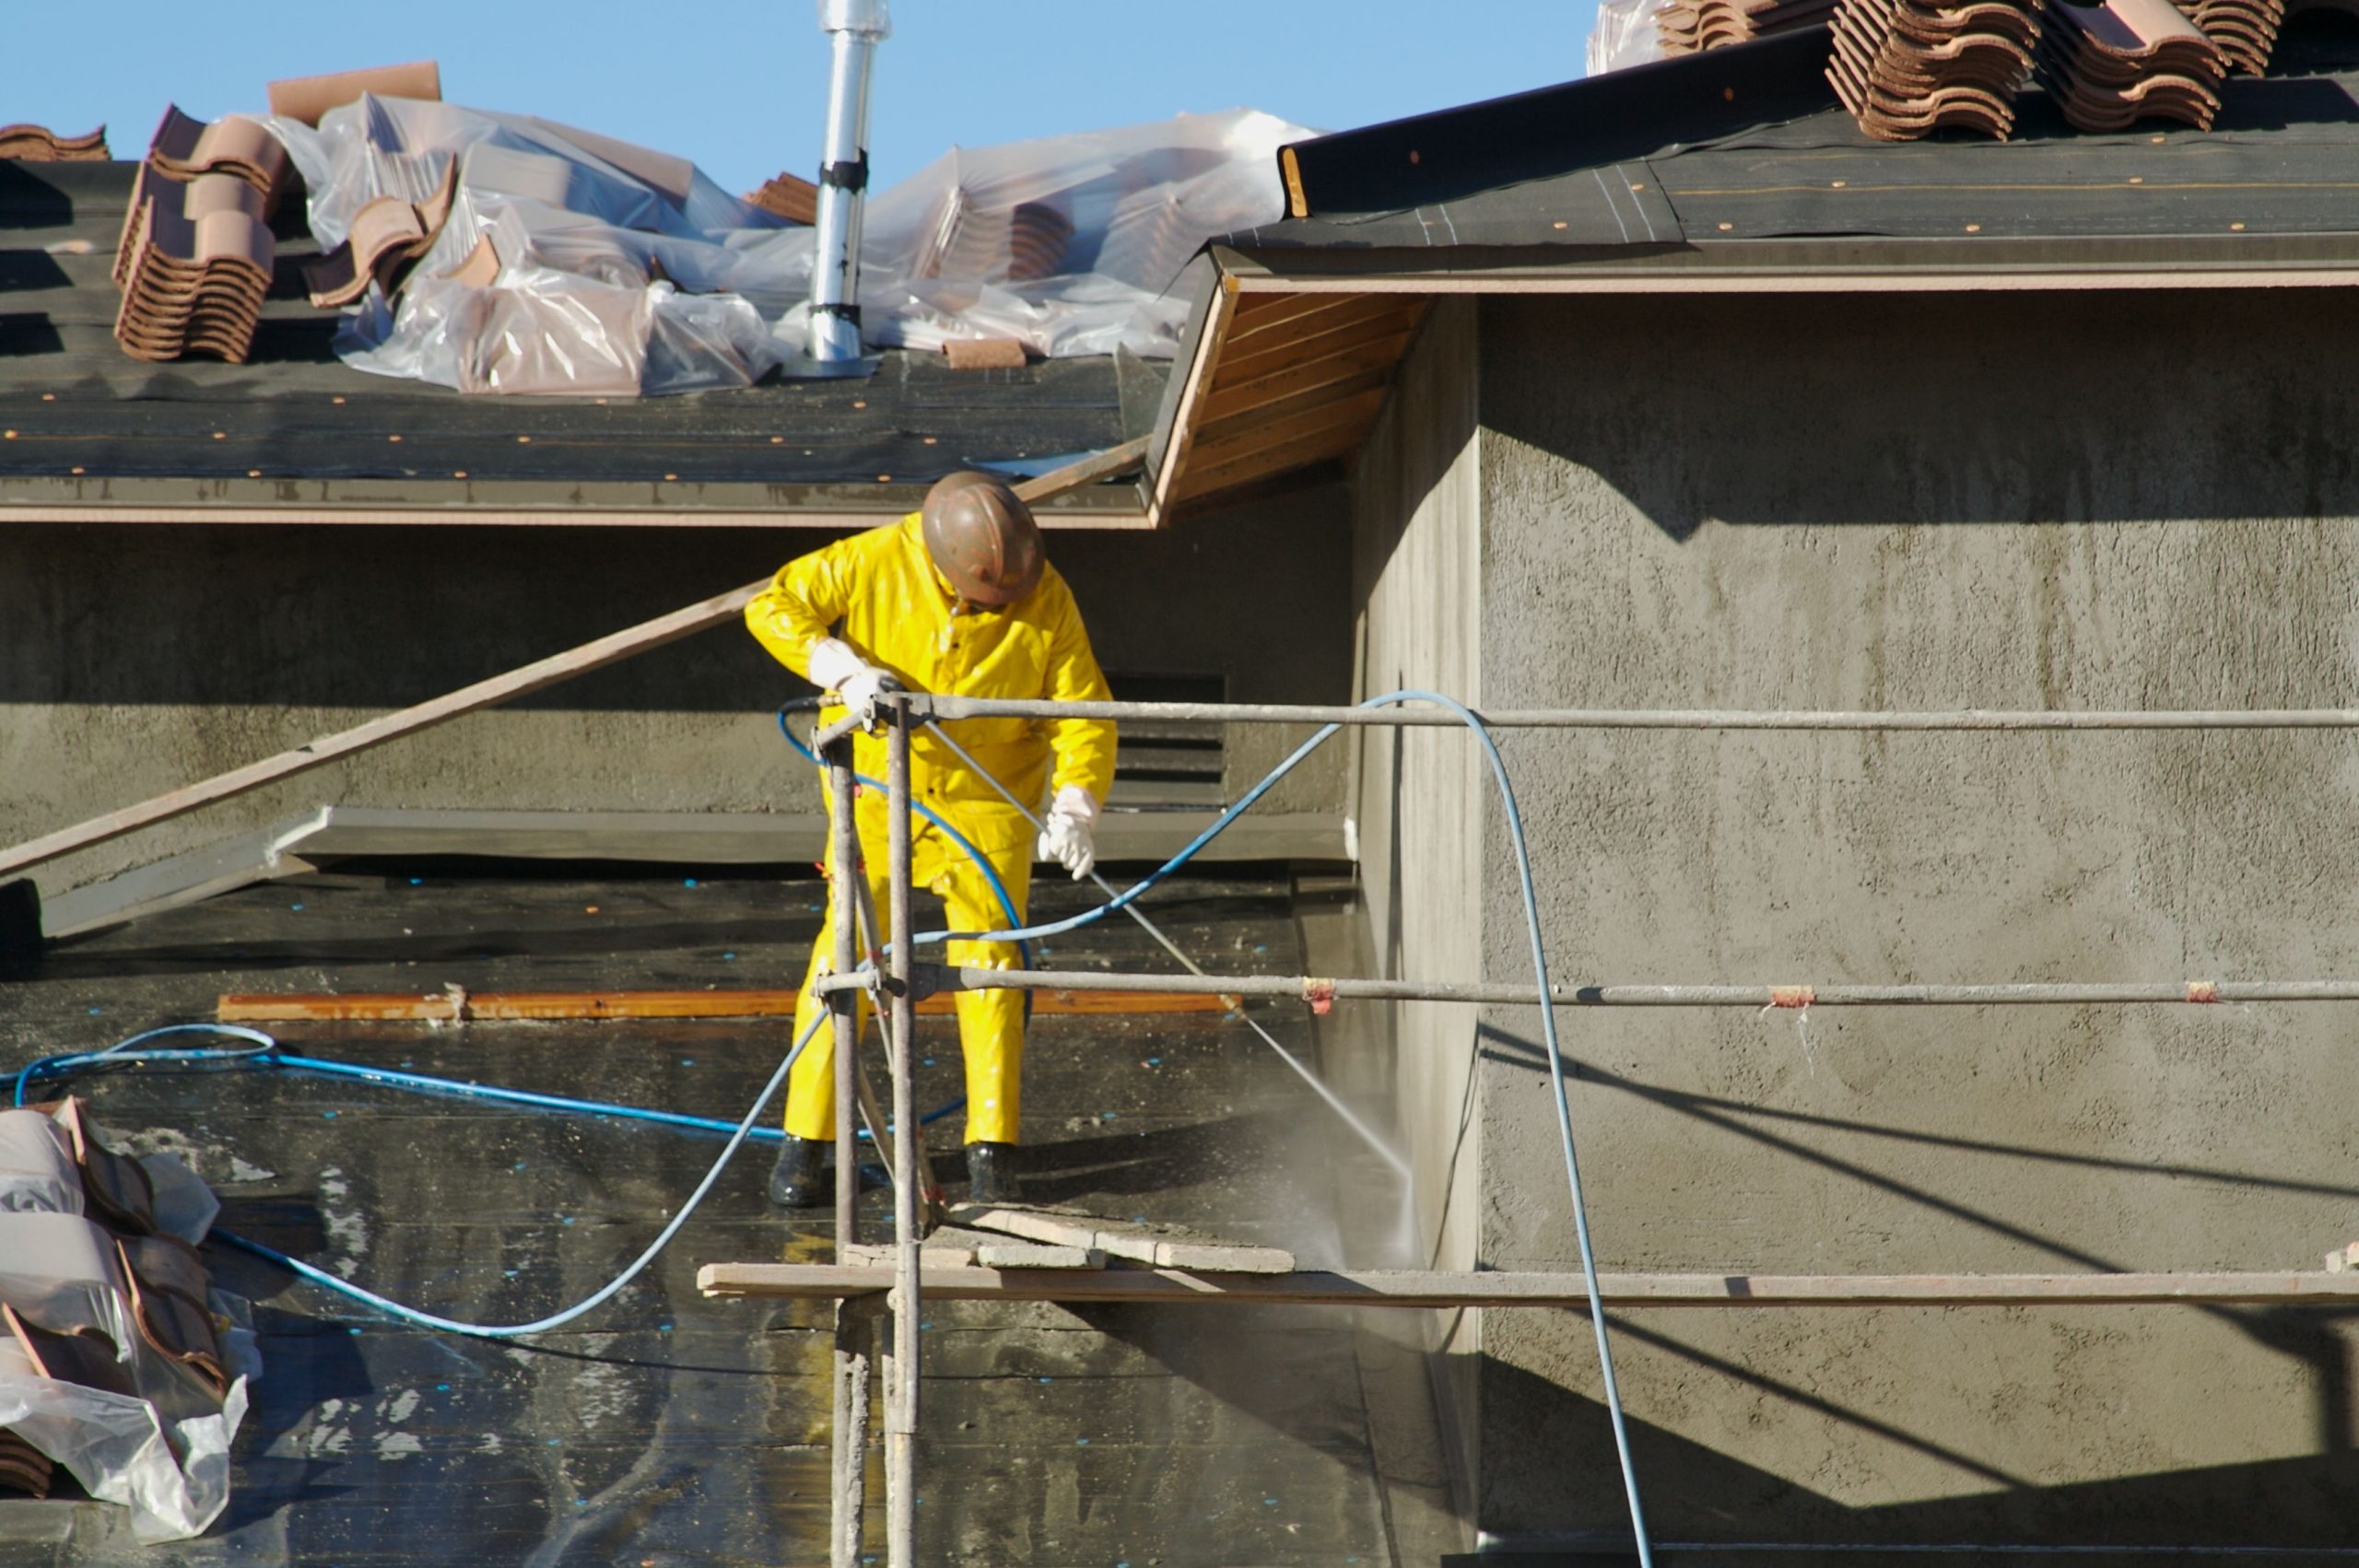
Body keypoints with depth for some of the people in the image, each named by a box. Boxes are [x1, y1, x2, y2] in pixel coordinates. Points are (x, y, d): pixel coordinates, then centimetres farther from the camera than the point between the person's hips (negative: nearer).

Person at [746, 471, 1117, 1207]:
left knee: (989, 959, -5)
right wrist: (843, 669, -29)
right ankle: (805, 1140, 3)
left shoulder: (1045, 599, -15)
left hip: (987, 796, 0)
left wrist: (1076, 806, -27)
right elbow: (774, 606, -13)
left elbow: (1084, 709, -11)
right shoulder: (876, 562, -17)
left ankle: (993, 1147, 2)